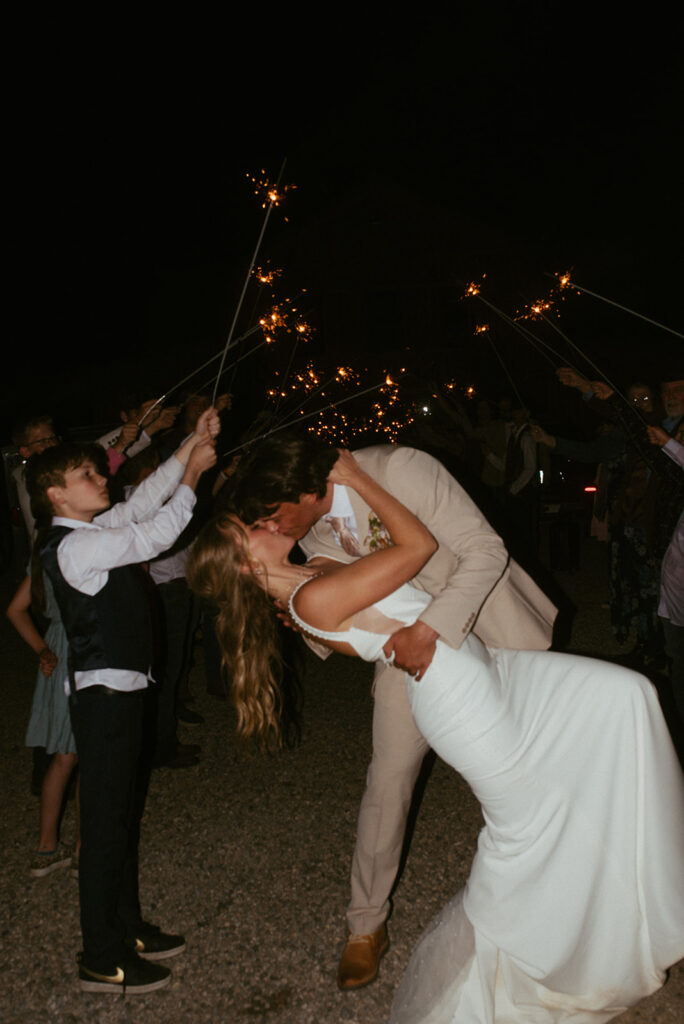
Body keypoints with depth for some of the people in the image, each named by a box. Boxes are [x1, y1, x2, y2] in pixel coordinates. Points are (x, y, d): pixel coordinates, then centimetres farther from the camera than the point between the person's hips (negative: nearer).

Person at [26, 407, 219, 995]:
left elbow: (143, 502, 13)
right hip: (104, 696, -10)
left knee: (125, 813, 19)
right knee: (105, 822, 2)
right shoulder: (72, 545, -18)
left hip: (120, 689, 10)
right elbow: (153, 538, -22)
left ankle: (126, 928, 36)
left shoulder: (97, 533, 10)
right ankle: (102, 961, 17)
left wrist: (191, 446, 7)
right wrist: (192, 477, -12)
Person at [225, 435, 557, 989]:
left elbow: (486, 551, -30)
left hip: (485, 622, -3)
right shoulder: (314, 533, -11)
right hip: (408, 637, 3)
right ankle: (366, 925, 21)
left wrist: (429, 629, -38)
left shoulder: (400, 468, -30)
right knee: (389, 776, 2)